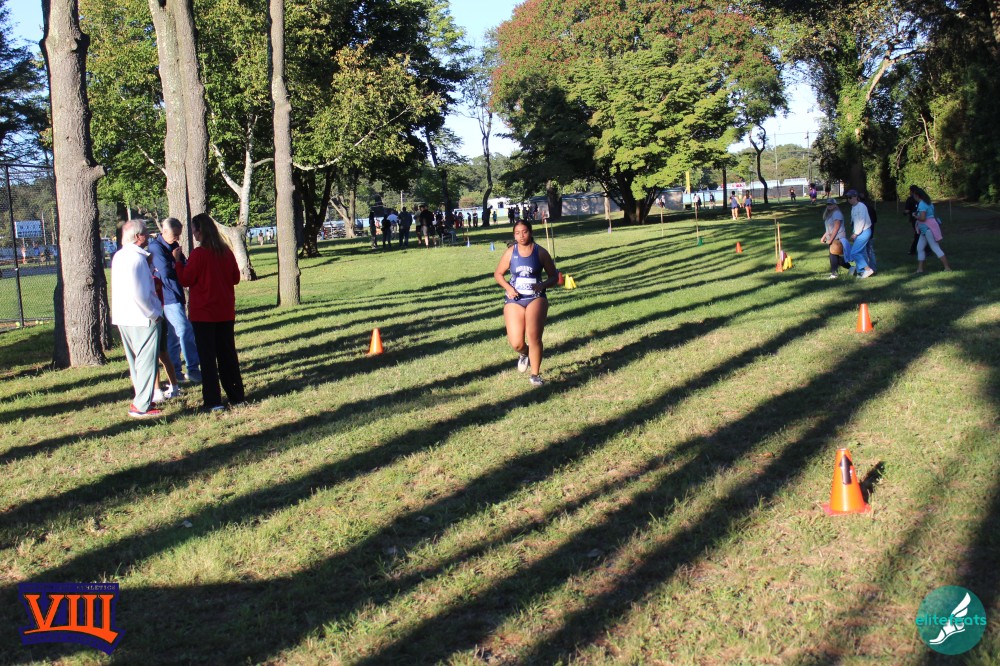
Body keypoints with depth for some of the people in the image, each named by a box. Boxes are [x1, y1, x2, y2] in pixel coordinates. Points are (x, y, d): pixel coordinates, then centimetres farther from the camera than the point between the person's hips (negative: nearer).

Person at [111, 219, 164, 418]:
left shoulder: (119, 256, 11)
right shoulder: (136, 258, -19)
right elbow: (140, 294, -23)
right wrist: (154, 313, -13)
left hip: (123, 318, 9)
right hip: (142, 319, -9)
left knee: (136, 361, 17)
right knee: (146, 362, -2)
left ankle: (140, 401, 25)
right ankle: (142, 406, 0)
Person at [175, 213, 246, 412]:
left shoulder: (198, 254, -14)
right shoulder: (226, 251, 2)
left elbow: (185, 280, -9)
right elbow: (236, 278, 10)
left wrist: (178, 260, 0)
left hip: (204, 313, -5)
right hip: (226, 312, 5)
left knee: (207, 357, 0)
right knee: (228, 354, 14)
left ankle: (213, 401, -2)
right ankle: (237, 396, 18)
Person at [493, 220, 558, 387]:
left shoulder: (540, 252, -1)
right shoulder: (510, 252, 2)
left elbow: (554, 276, 5)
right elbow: (498, 274, 12)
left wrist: (543, 285, -16)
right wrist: (508, 288, -7)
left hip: (536, 298, -1)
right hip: (514, 299, 2)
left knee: (534, 337, -20)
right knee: (516, 343, -5)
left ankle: (535, 375, -2)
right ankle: (524, 353, 35)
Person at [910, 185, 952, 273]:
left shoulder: (922, 204, -19)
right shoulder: (927, 202, 13)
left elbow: (922, 218, -27)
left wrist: (916, 216, -8)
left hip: (928, 228, -10)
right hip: (926, 229, 10)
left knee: (935, 248, -8)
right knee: (920, 248, 12)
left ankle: (947, 267, -7)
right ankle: (920, 269, 15)